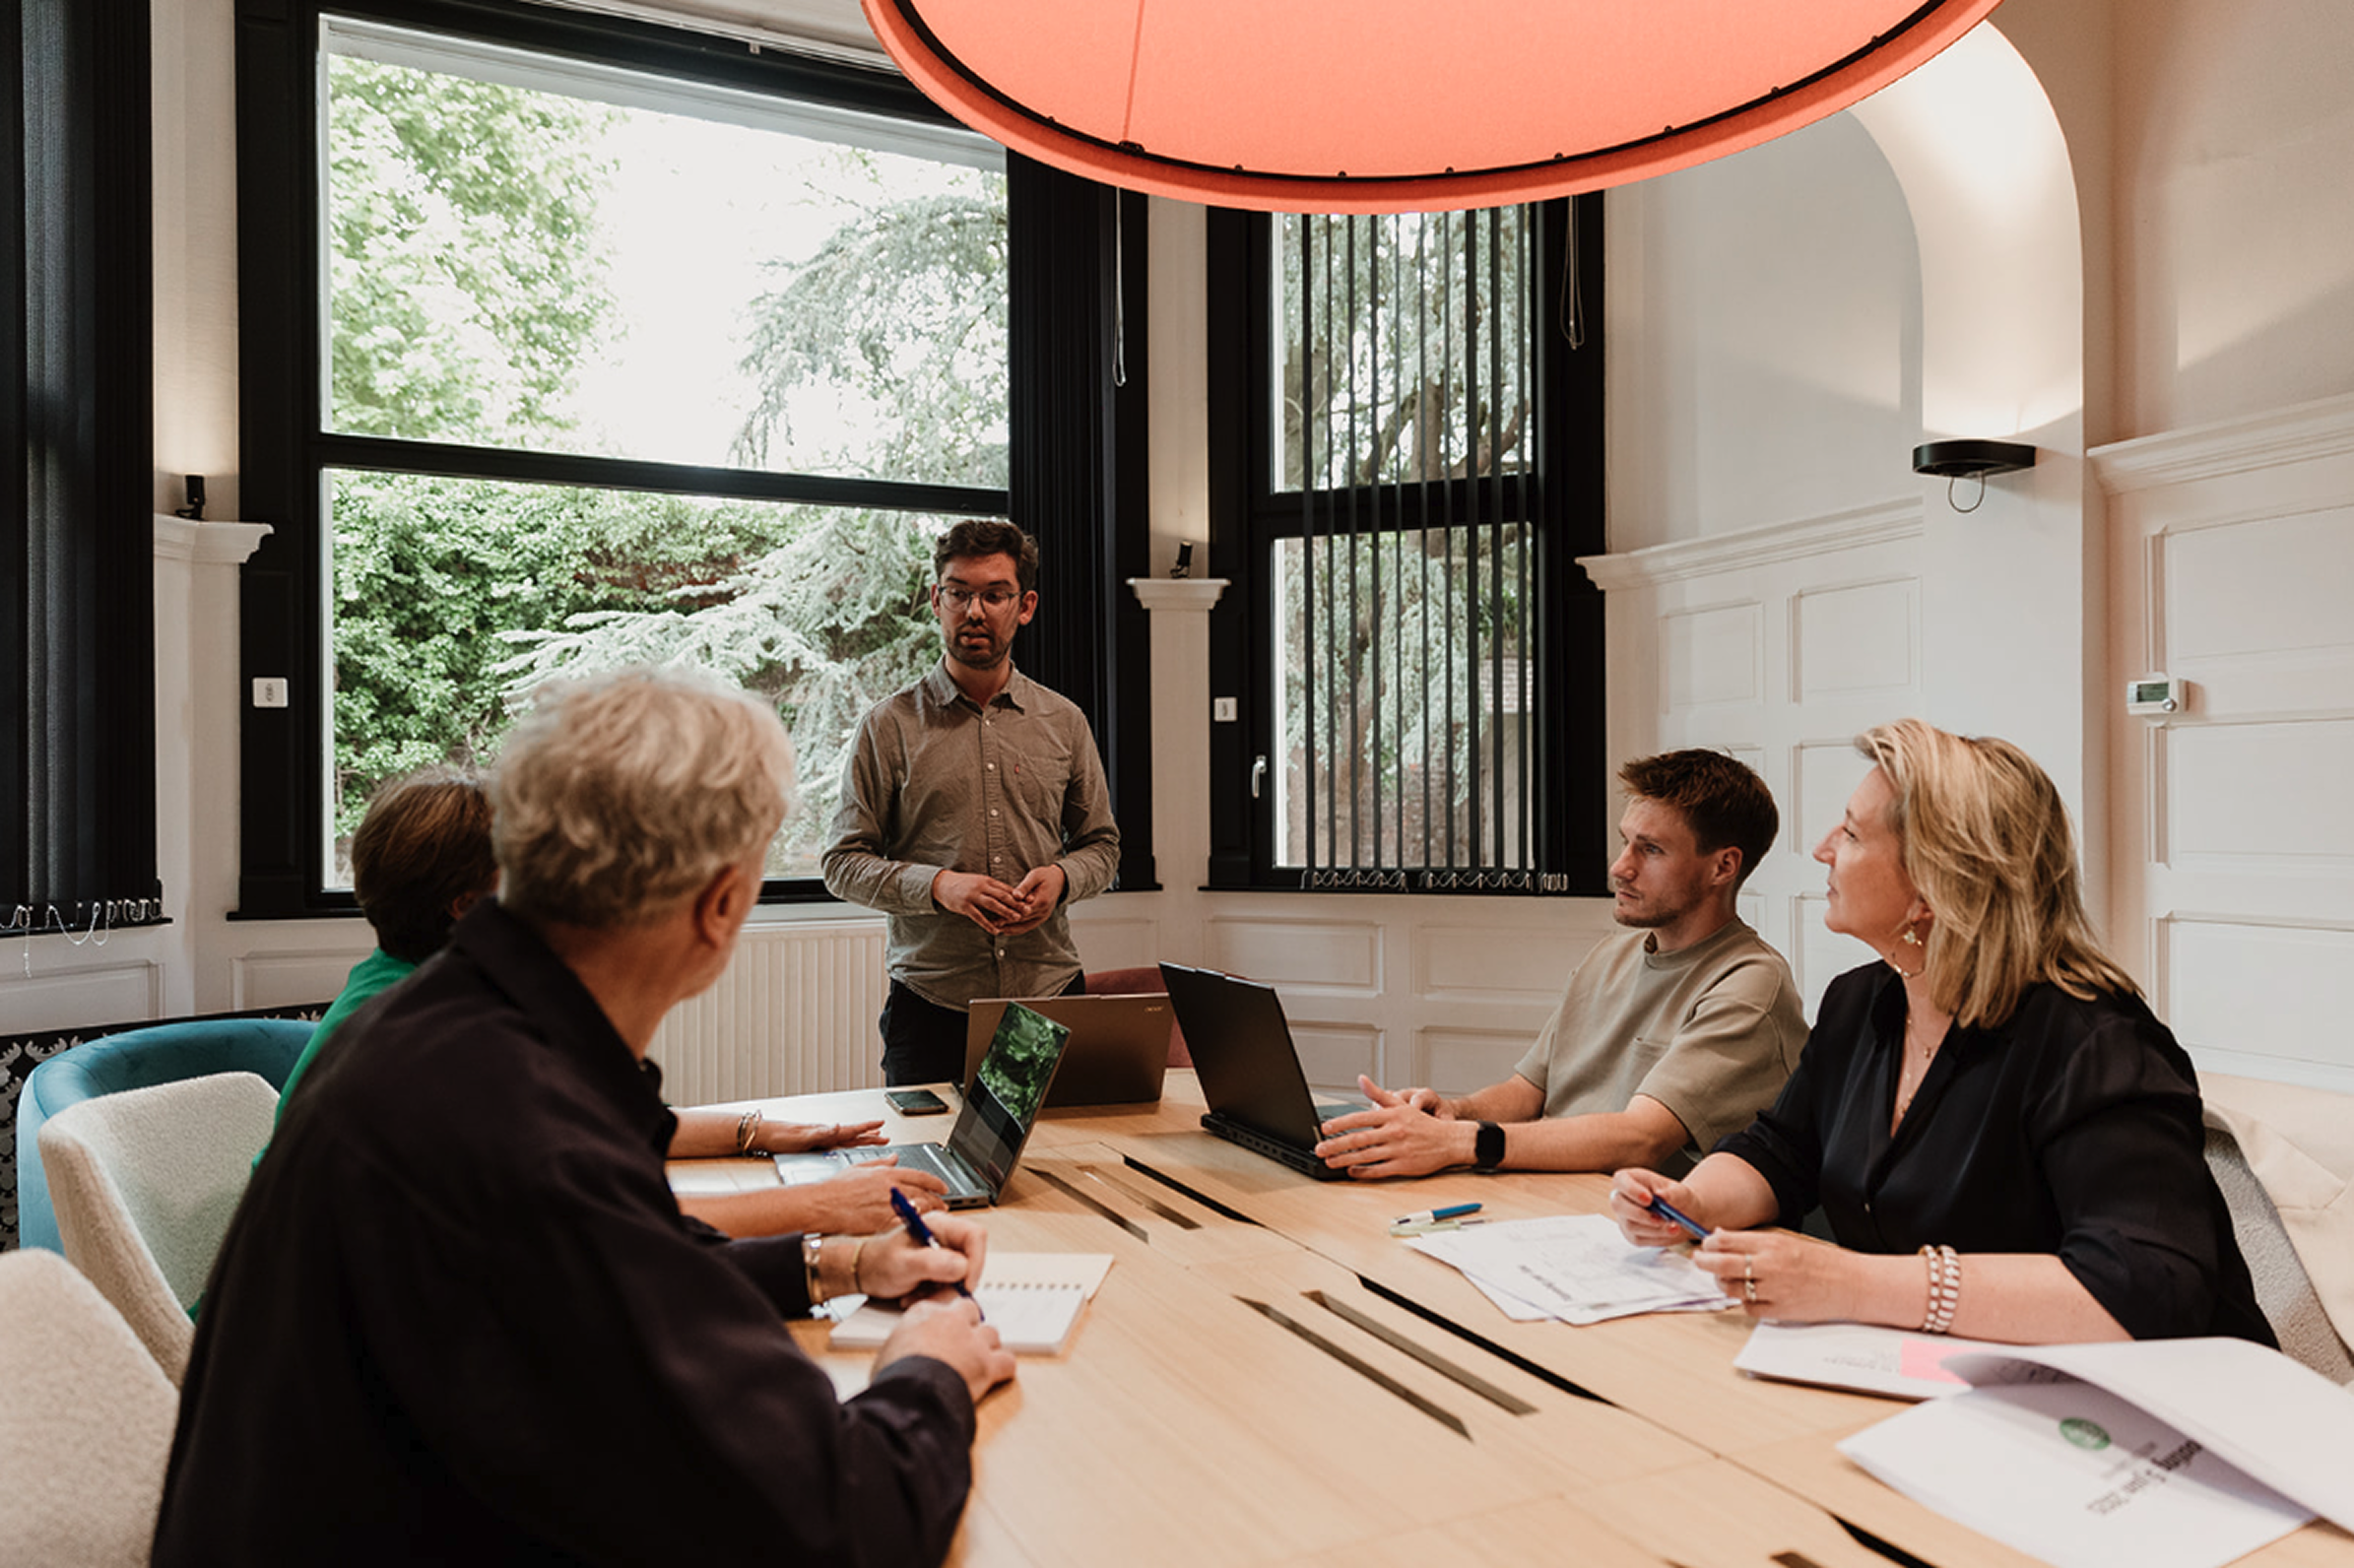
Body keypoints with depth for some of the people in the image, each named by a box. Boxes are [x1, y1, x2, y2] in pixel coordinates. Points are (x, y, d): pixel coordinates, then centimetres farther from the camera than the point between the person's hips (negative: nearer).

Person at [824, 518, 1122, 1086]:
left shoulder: (1065, 724, 9)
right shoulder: (890, 725, 2)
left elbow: (1101, 844, 17)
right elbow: (843, 864, 1)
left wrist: (1061, 878, -5)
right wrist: (938, 884, -14)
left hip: (1050, 996, 2)